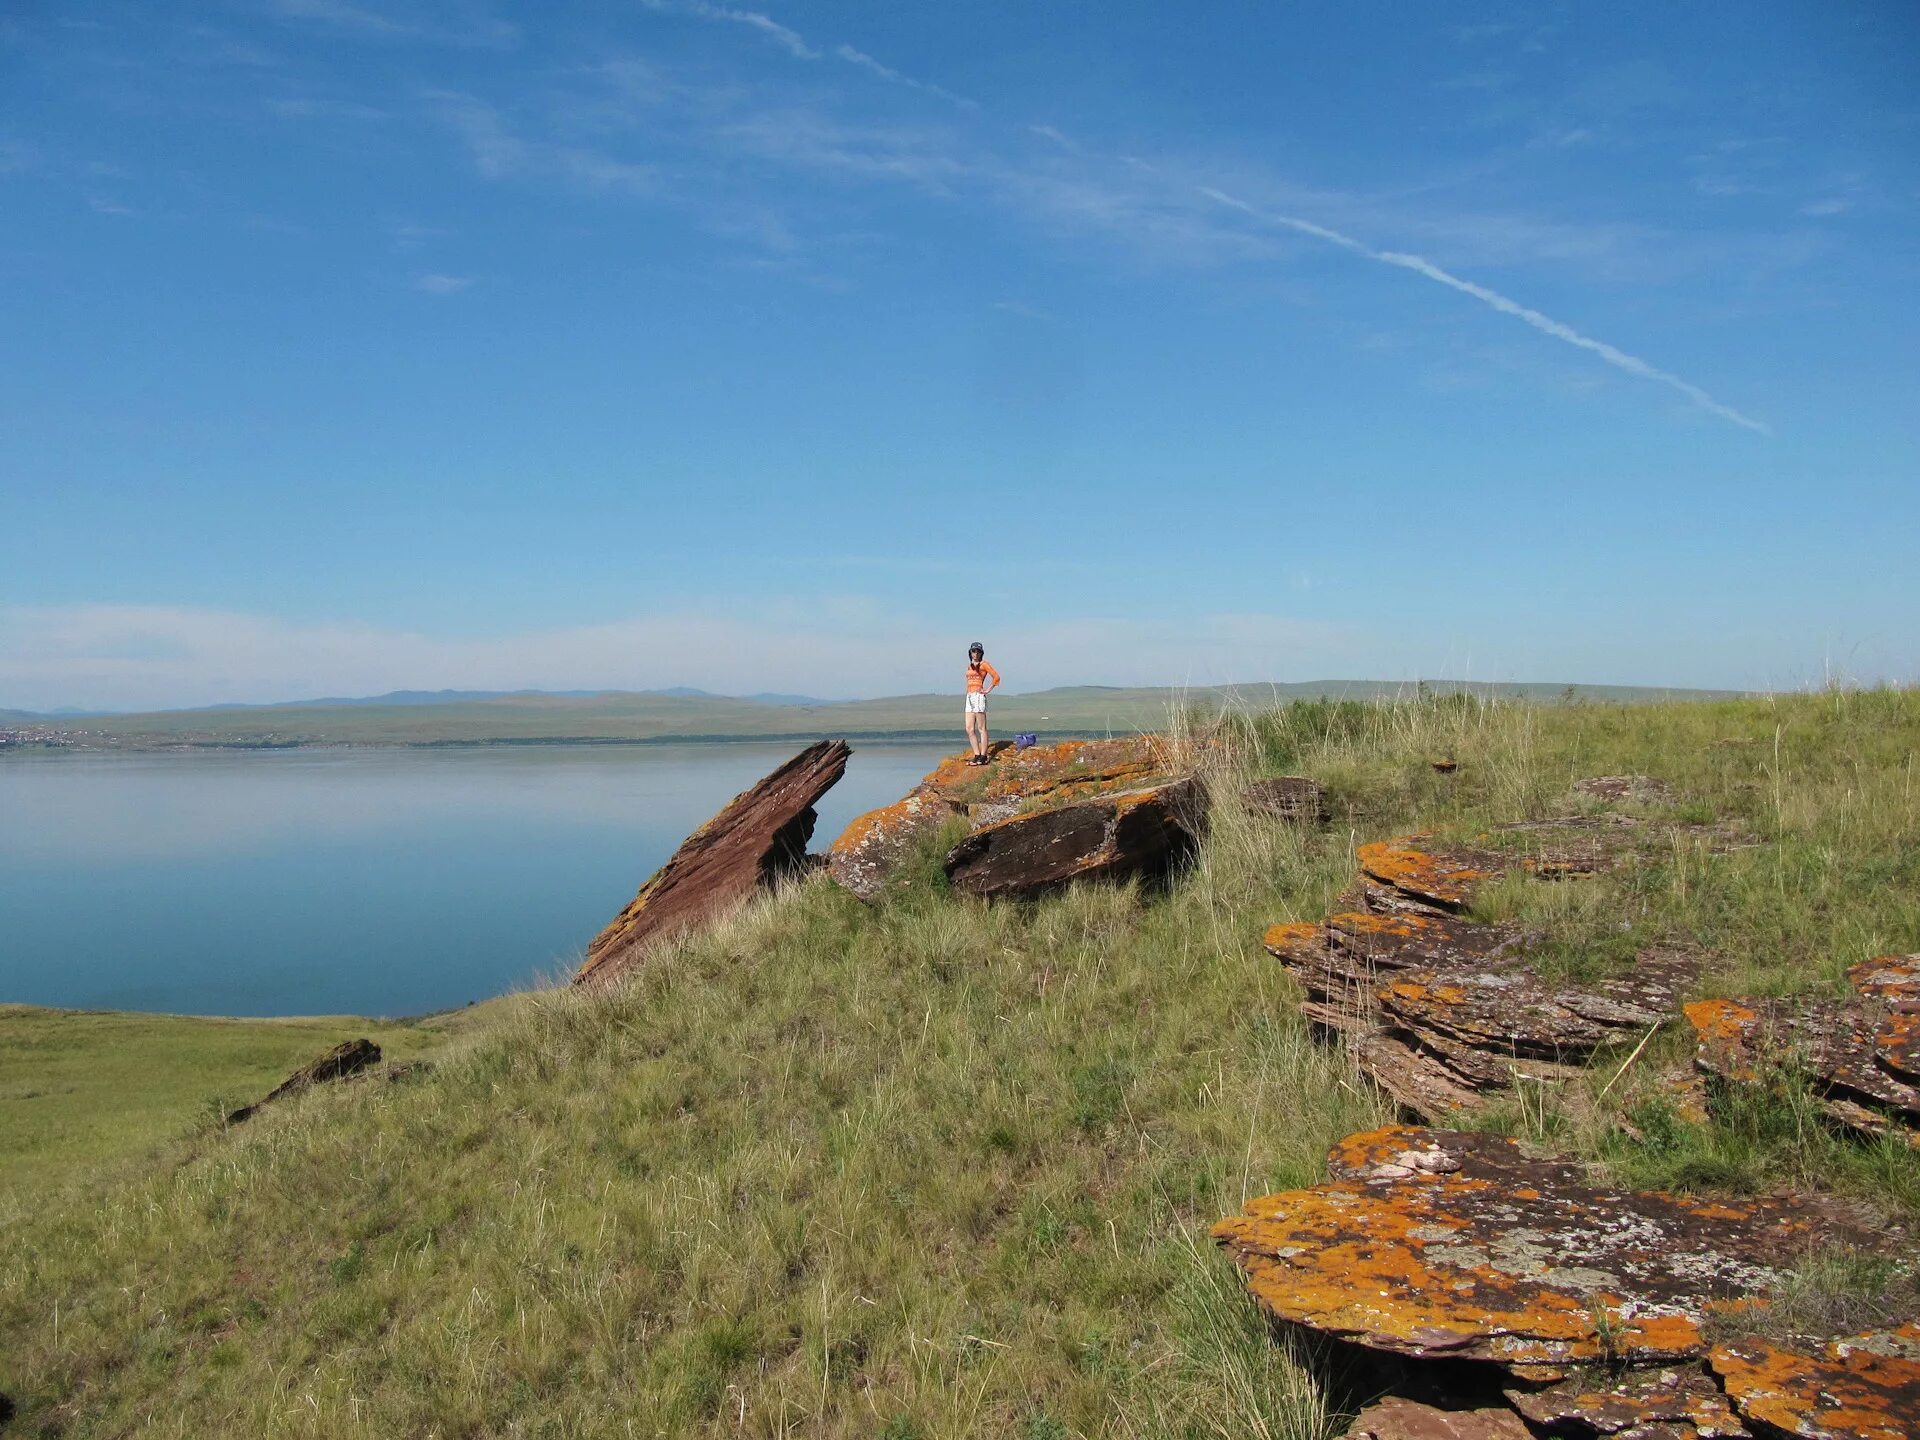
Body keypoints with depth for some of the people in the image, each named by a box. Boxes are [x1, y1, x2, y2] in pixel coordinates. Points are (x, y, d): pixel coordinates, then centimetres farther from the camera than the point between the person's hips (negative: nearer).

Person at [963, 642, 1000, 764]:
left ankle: (983, 756, -4)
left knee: (981, 728, -6)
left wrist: (988, 690, -9)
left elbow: (996, 677, -10)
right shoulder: (970, 666, 18)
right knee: (969, 729, 3)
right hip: (969, 698, 8)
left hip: (979, 697, -8)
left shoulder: (983, 664, -3)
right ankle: (977, 755, 8)